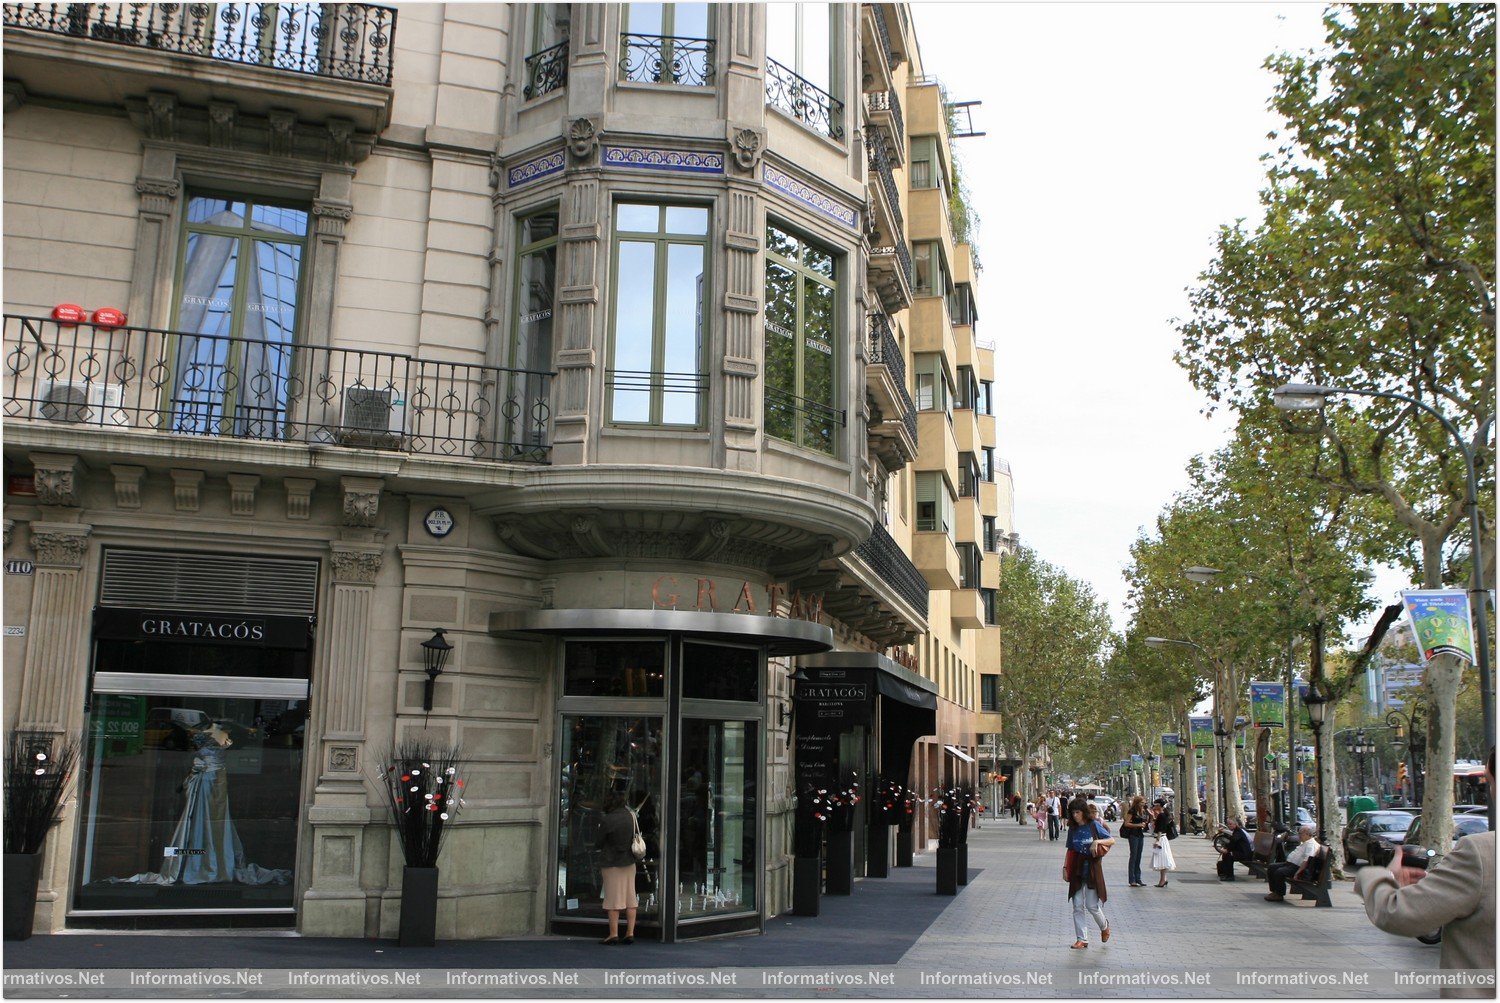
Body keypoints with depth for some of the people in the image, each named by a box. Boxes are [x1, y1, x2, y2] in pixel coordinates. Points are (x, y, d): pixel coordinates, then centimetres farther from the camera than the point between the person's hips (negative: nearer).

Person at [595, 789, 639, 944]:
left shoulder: (607, 821, -17)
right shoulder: (630, 815, 0)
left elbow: (599, 843, -7)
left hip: (612, 863, -6)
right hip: (629, 862, 6)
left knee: (613, 899, -1)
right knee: (630, 898, 8)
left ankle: (613, 934, -1)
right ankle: (630, 933, 8)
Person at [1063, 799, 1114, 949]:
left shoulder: (1094, 825, -6)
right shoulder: (1072, 829, 6)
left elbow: (1112, 840, -3)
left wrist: (1098, 841, -20)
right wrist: (1065, 868, 5)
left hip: (1092, 870, -4)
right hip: (1077, 871, 4)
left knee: (1092, 905, -4)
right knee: (1078, 906, 1)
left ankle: (1104, 926, 26)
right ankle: (1082, 939, 7)